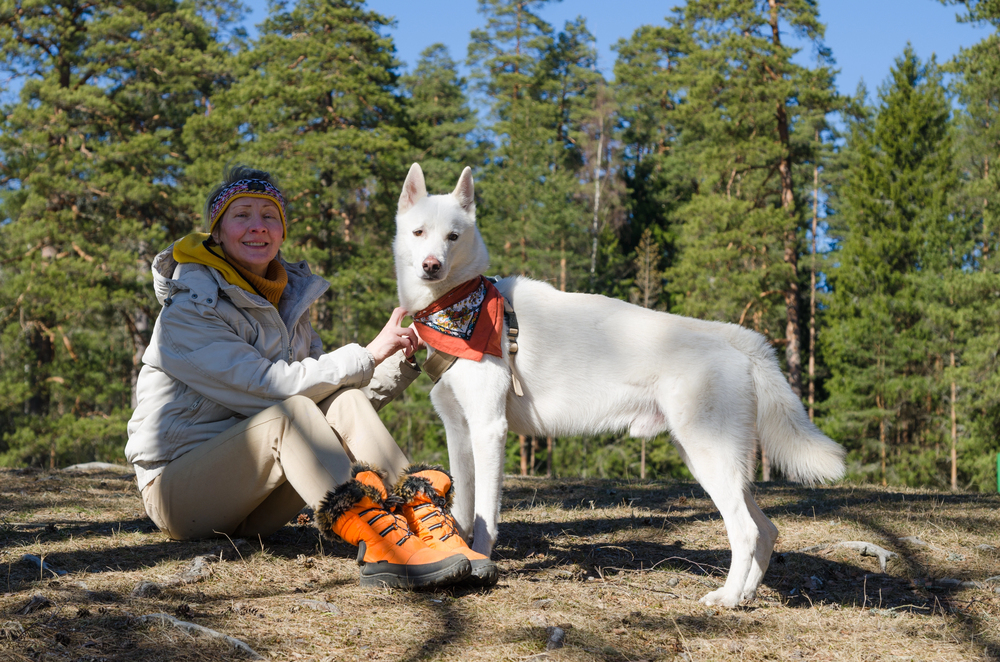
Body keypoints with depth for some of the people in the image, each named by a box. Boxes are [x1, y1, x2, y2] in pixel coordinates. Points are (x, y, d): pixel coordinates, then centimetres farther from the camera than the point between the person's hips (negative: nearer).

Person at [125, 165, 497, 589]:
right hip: (179, 488, -6)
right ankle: (379, 543, -53)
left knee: (344, 401, -18)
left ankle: (422, 512, -39)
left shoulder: (288, 300, 12)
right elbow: (267, 386, -24)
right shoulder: (188, 309, -12)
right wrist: (367, 355, -20)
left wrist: (400, 361, -9)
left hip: (254, 501, 6)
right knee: (291, 411, -32)